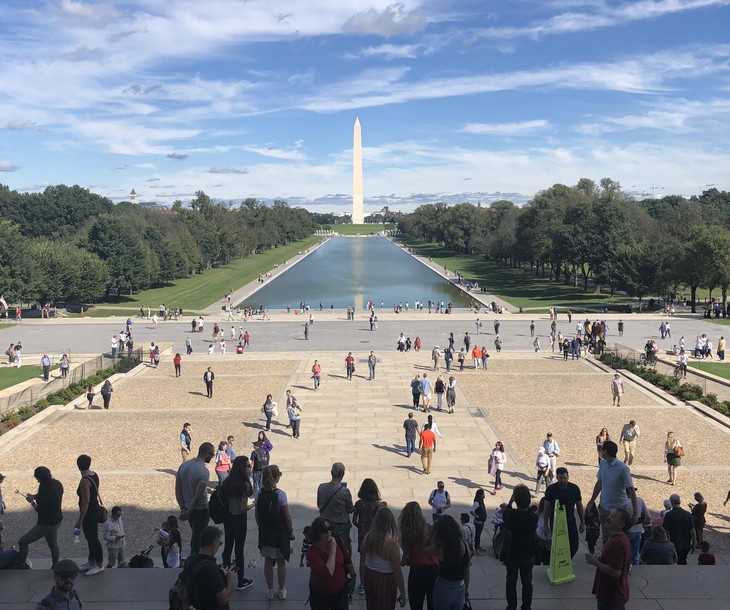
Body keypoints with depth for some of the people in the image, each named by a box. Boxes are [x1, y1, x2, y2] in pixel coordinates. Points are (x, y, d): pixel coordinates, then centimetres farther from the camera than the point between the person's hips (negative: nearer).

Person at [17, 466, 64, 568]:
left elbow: (39, 510, -19)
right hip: (57, 520, 9)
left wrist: (32, 501, -4)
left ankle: (20, 566, 10)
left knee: (23, 542, 2)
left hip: (46, 524, -9)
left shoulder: (46, 491, -29)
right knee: (53, 544, 25)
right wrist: (34, 496, 3)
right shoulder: (57, 484, -3)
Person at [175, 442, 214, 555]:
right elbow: (198, 496, -25)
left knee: (195, 534, 24)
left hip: (187, 508, 7)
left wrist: (183, 508, 2)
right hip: (200, 510, -7)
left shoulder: (184, 465, -2)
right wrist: (188, 513, -14)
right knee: (198, 537, 9)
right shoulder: (204, 471, -24)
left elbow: (177, 490, 1)